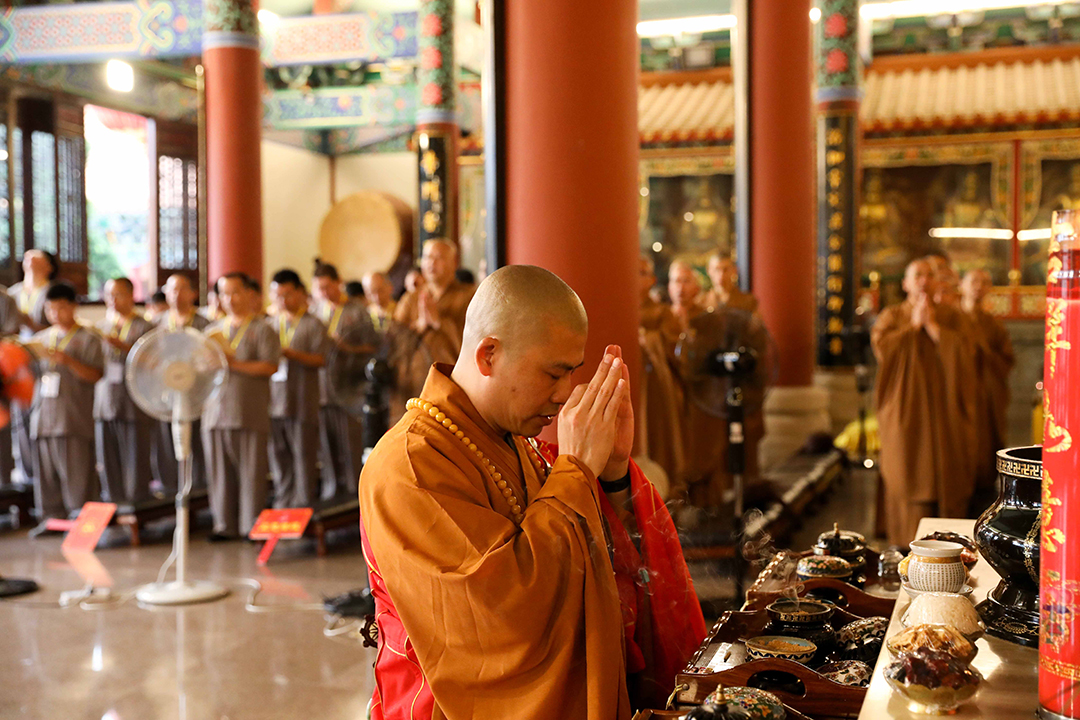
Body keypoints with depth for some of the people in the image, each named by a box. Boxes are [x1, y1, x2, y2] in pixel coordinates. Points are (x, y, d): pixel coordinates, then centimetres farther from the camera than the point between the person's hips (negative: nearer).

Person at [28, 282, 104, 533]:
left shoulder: (87, 339, 1)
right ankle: (51, 516, 17)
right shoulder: (40, 339, 17)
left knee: (76, 469, -6)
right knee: (45, 468, 7)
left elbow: (96, 375, -10)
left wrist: (68, 361, -21)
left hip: (73, 418, -5)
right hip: (43, 416, 6)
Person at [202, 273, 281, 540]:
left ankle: (252, 525, 5)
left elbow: (270, 367, -10)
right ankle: (225, 525, 14)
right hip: (215, 411, 5)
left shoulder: (262, 330, 2)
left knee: (251, 470, -3)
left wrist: (235, 364, -16)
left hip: (249, 413, -5)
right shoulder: (213, 330, 19)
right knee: (220, 470, 5)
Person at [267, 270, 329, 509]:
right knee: (279, 454, 8)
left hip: (303, 401, -4)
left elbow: (320, 360, -10)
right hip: (273, 399, 4)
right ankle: (282, 501, 18)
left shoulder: (313, 325, 1)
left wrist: (290, 353, -18)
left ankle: (304, 503, 7)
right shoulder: (270, 324, 14)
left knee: (303, 455, -2)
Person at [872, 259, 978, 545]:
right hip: (905, 411, -1)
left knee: (945, 476, -1)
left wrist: (932, 326, -9)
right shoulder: (892, 316, 8)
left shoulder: (950, 316, 10)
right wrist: (913, 325, -8)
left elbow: (964, 352, -7)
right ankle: (909, 547, 2)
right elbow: (881, 346, -12)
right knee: (907, 476, -4)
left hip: (942, 412, 1)